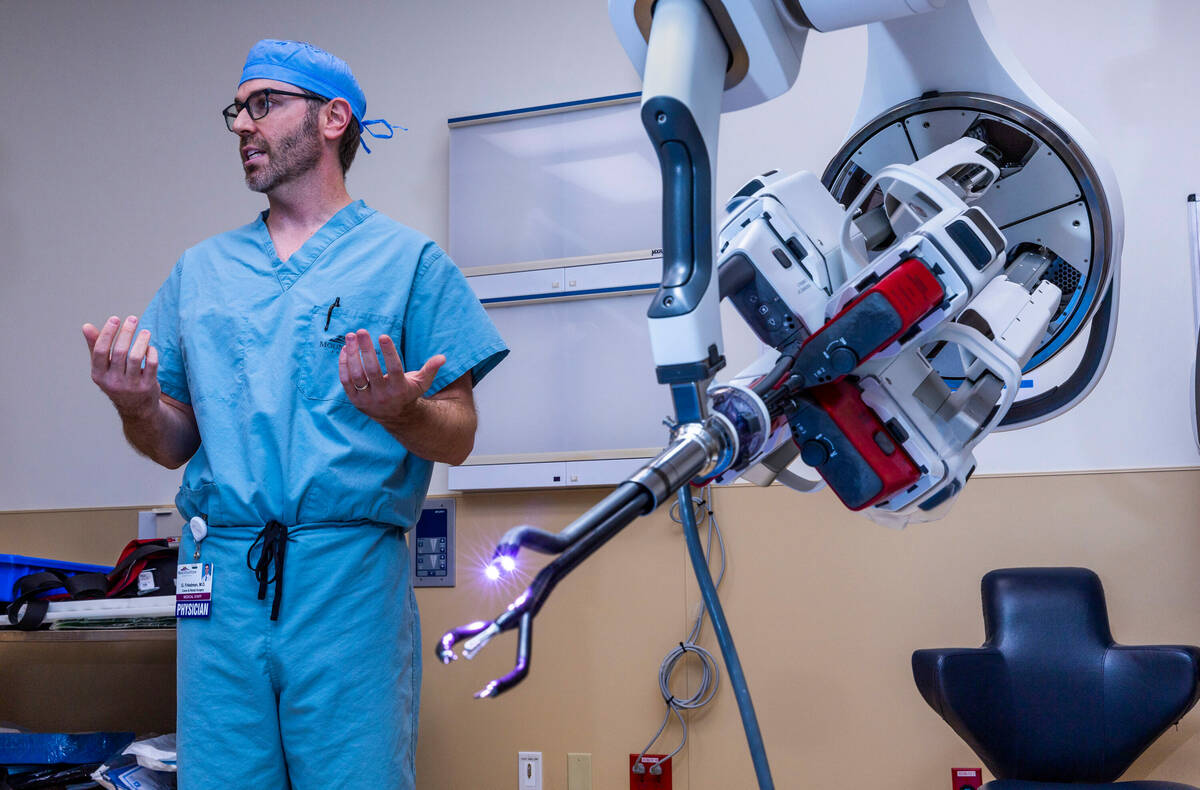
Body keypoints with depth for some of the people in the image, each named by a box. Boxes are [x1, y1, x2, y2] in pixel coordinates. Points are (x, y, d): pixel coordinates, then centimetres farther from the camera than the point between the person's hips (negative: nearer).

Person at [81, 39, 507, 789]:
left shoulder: (407, 260, 5)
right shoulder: (201, 270, 17)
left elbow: (457, 440, 1)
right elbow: (175, 445, 17)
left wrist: (398, 411, -20)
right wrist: (135, 405, -4)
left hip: (349, 577, -3)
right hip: (220, 577, 4)